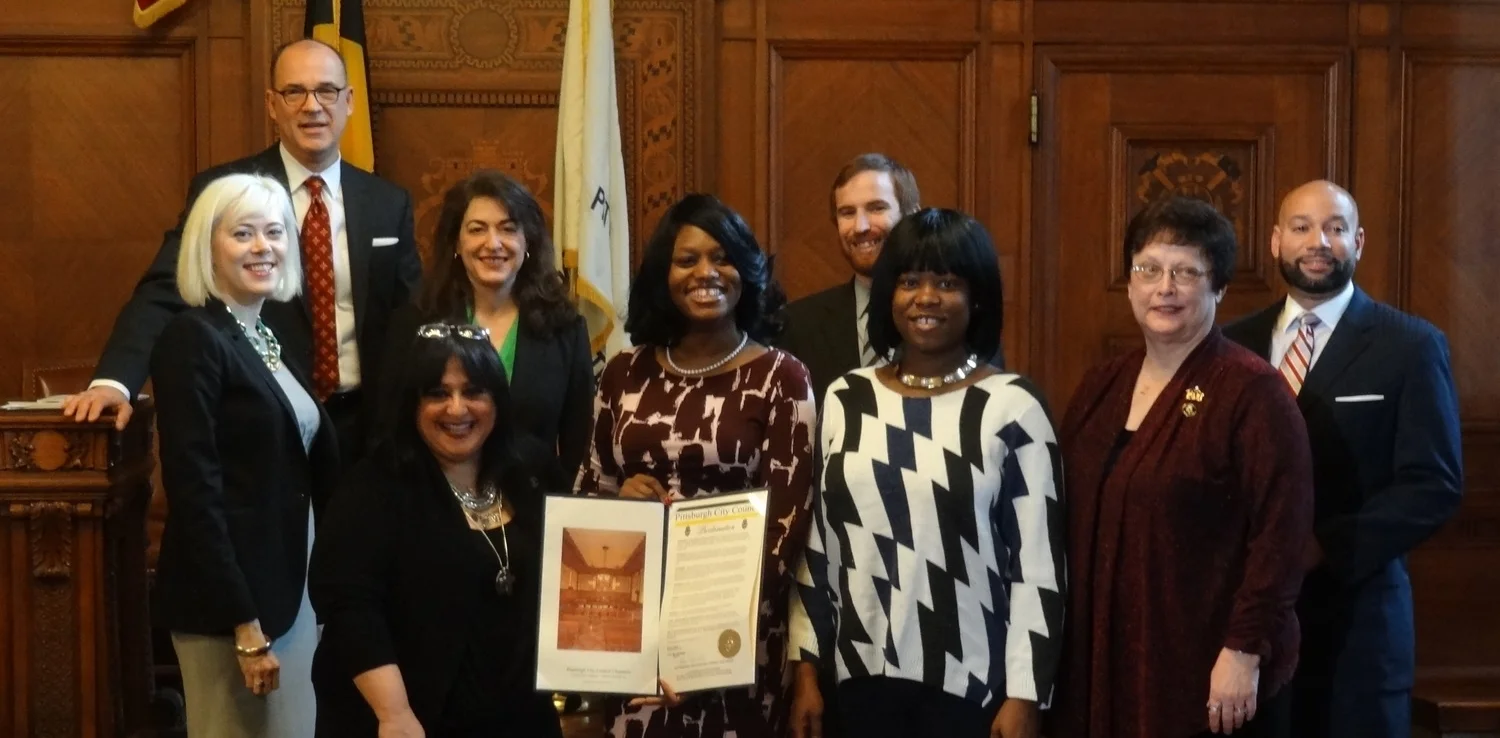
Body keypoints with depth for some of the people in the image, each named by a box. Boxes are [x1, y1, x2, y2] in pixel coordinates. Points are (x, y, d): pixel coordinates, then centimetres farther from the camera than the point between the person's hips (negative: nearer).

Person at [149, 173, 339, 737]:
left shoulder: (273, 339, 12)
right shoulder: (192, 338, -13)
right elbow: (193, 493, -19)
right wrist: (243, 623, -21)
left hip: (290, 584, 8)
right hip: (227, 593, -8)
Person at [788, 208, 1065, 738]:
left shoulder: (1012, 407, -7)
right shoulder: (846, 399, 5)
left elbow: (1038, 562, -7)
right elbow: (818, 545, 9)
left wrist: (1023, 695, -8)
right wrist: (806, 668, 7)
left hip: (972, 680, -3)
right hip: (864, 673, 4)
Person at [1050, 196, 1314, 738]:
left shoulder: (1253, 391, -10)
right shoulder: (1100, 386, 10)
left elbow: (1281, 533, -15)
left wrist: (1245, 651, -18)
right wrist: (1069, 645, 9)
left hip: (1207, 676, -6)